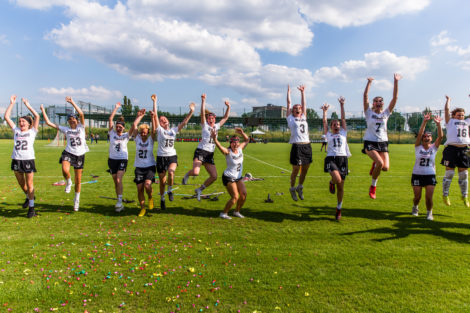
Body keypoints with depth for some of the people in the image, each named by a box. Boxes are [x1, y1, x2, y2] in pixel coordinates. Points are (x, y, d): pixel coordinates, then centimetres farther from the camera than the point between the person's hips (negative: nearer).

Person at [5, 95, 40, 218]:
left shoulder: (32, 131, 4)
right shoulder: (16, 130, 13)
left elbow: (37, 116, -4)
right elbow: (6, 117, 10)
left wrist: (28, 106, 2)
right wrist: (11, 103, 9)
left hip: (28, 159, -4)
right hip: (16, 159, 4)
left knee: (29, 184, -2)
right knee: (21, 183, 16)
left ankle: (31, 208, 3)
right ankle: (28, 197, 42)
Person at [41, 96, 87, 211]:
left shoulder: (81, 127, 4)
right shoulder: (65, 129, 9)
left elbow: (81, 114, -12)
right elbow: (48, 122, 10)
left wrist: (72, 102, -14)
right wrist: (43, 110, 9)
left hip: (80, 155, 0)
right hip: (68, 153, 1)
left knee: (78, 181, 6)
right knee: (65, 170, -33)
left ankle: (76, 200, 27)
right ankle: (68, 182, 1)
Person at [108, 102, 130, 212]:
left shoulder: (126, 135, 3)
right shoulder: (112, 133, 5)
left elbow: (133, 126, -9)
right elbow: (110, 119, 0)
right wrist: (116, 108, 2)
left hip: (123, 160, -3)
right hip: (112, 159, 3)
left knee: (119, 180, -21)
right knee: (116, 182, 7)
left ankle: (119, 201, -18)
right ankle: (119, 203, 17)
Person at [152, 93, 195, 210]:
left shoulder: (174, 130, 11)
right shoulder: (159, 130, 2)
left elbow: (184, 122, 6)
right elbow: (155, 115, -7)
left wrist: (191, 112, -1)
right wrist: (155, 101, -12)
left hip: (172, 156, 1)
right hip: (161, 157, -1)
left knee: (171, 172, -30)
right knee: (162, 182, 6)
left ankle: (170, 191, -5)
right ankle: (162, 199, 29)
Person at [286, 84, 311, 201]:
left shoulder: (303, 117, 19)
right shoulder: (290, 118, 8)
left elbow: (304, 104, 23)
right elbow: (288, 103, 10)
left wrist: (302, 92, 28)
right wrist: (288, 91, 18)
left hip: (307, 146, 5)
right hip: (297, 146, -5)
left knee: (305, 170, 10)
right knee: (295, 170, 1)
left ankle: (300, 187, 30)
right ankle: (292, 188, 21)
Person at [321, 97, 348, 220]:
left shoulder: (343, 133, 20)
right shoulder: (328, 135, 17)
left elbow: (343, 119, 16)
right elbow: (324, 122, 14)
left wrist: (342, 105, 13)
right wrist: (325, 111, 18)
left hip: (342, 159, 2)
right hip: (331, 158, -2)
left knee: (340, 187, 2)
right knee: (337, 179, -29)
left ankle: (339, 209, 19)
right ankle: (332, 182, 10)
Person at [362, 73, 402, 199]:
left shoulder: (386, 113, 8)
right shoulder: (369, 113, 2)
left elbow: (395, 97, 0)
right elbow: (365, 96, -9)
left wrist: (396, 82, -6)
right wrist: (369, 82, -15)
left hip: (383, 143, 4)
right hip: (370, 142, -3)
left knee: (386, 167, -11)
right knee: (380, 162, -25)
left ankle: (374, 164, 27)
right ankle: (373, 186, -3)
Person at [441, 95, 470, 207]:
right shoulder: (450, 121, 11)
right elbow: (446, 109, 6)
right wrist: (448, 100, 20)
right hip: (451, 149, -4)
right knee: (449, 173, -3)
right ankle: (445, 195, 7)